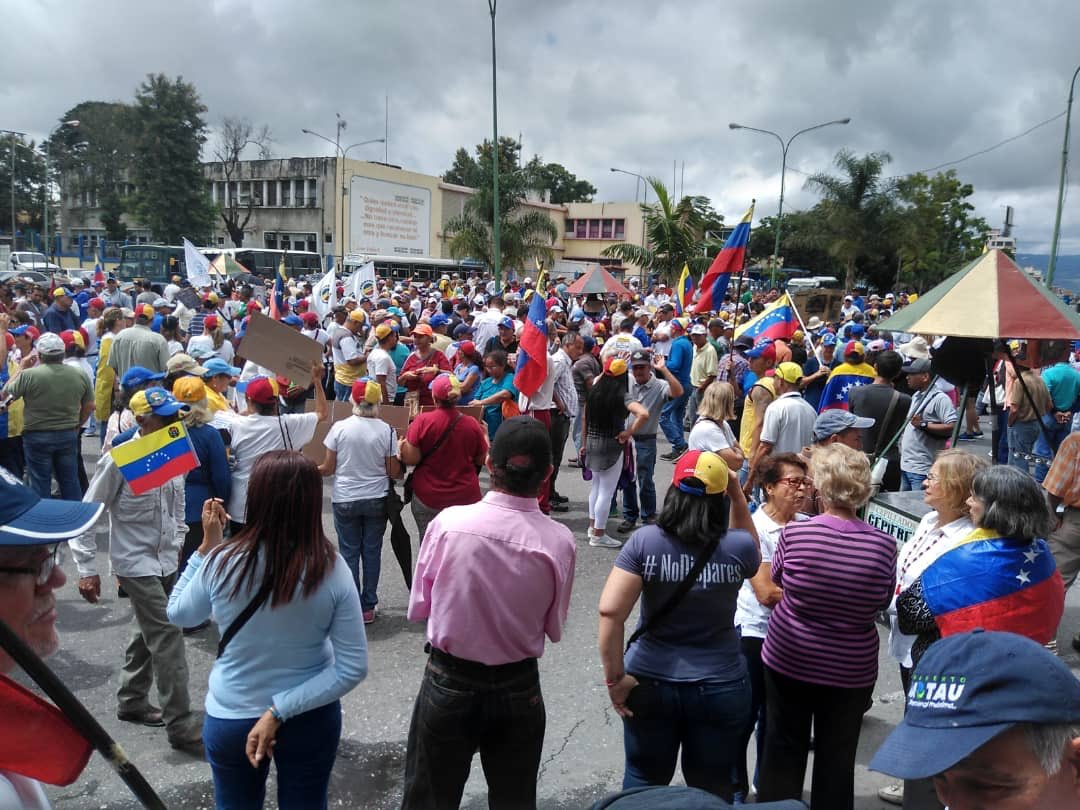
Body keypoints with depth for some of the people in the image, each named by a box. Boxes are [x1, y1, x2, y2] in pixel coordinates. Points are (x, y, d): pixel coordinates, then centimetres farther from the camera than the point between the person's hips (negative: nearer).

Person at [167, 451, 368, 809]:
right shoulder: (332, 569, -20)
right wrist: (281, 711, -15)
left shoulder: (222, 561, -20)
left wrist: (206, 545, 1)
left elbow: (178, 613, 2)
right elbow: (353, 668, -19)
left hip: (230, 719, 1)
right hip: (311, 719, 0)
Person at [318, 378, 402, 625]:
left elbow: (328, 468, -4)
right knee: (372, 551, 11)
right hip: (376, 500, 1)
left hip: (345, 500, 0)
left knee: (349, 552, 10)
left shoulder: (340, 428, -10)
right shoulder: (387, 431, -10)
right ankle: (368, 606, 18)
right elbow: (393, 472, -6)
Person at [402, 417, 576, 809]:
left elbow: (418, 607, -6)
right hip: (520, 689, 1)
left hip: (447, 684, 0)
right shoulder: (559, 541, -17)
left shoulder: (448, 522, -18)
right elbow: (554, 629, -4)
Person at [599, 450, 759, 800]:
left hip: (650, 683, 0)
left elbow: (610, 611, -21)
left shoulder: (644, 541, -15)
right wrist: (737, 494, 5)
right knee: (713, 788, 20)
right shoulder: (738, 547, -12)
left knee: (644, 780, 20)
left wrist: (615, 677, -12)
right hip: (721, 688, 1)